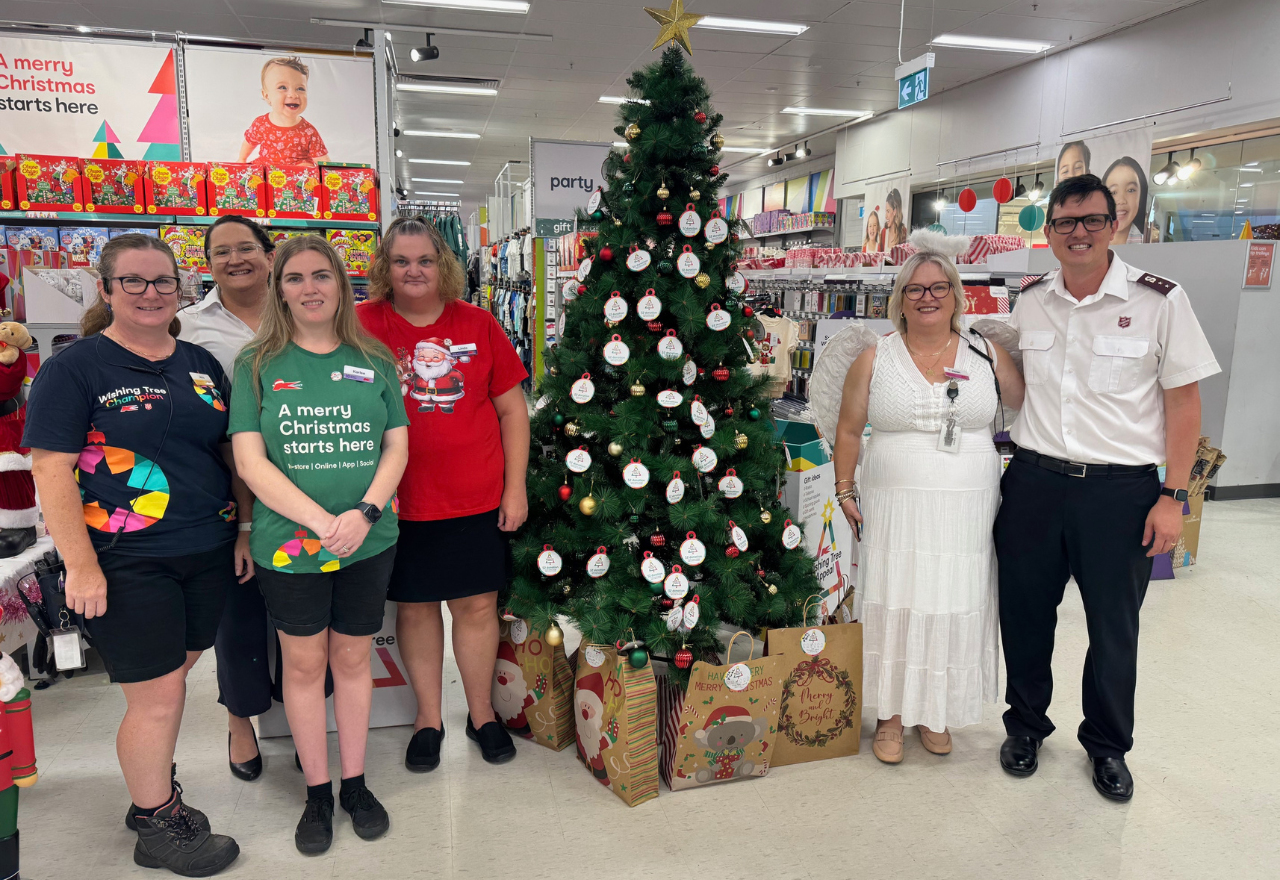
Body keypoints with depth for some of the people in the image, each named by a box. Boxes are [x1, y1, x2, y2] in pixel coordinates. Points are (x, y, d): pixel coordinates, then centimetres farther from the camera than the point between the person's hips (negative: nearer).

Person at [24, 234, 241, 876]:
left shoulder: (201, 364, 10)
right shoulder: (75, 368, -6)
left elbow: (232, 451, 15)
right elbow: (51, 470, -11)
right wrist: (81, 566, -15)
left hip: (207, 554, 5)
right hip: (127, 563, -5)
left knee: (170, 679, 16)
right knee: (157, 697, 3)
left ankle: (152, 788, 38)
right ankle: (158, 828, 24)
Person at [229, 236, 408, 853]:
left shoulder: (374, 362, 4)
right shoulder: (257, 365, -1)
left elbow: (397, 448, 2)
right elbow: (251, 461, -8)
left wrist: (365, 512, -15)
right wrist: (320, 520, -19)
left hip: (368, 542, 1)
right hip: (288, 544, -1)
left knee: (352, 659, 13)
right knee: (304, 664, 10)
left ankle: (355, 782, 30)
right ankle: (317, 792, 28)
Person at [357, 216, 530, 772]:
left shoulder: (478, 325, 1)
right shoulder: (364, 324, -3)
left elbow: (512, 408, 4)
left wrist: (515, 487, 0)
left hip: (477, 498, 1)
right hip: (402, 501, 0)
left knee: (477, 604, 10)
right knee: (415, 604, 13)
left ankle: (482, 712, 31)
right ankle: (428, 717, 32)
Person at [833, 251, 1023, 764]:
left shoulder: (987, 355, 5)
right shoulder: (875, 359, 2)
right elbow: (848, 429, 6)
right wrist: (844, 491, 2)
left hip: (967, 512, 1)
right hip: (895, 508, -1)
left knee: (954, 610, 8)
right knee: (895, 609, 3)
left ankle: (936, 712, 28)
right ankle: (891, 713, 21)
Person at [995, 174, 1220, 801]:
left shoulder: (1159, 300, -6)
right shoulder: (1029, 302, 5)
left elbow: (1184, 403, -5)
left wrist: (1173, 497, -8)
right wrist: (1031, 452, 11)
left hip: (1122, 489, -3)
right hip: (1034, 481, 3)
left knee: (1115, 625, 11)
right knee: (1024, 612, 12)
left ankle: (1107, 745, 33)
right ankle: (1026, 725, 34)